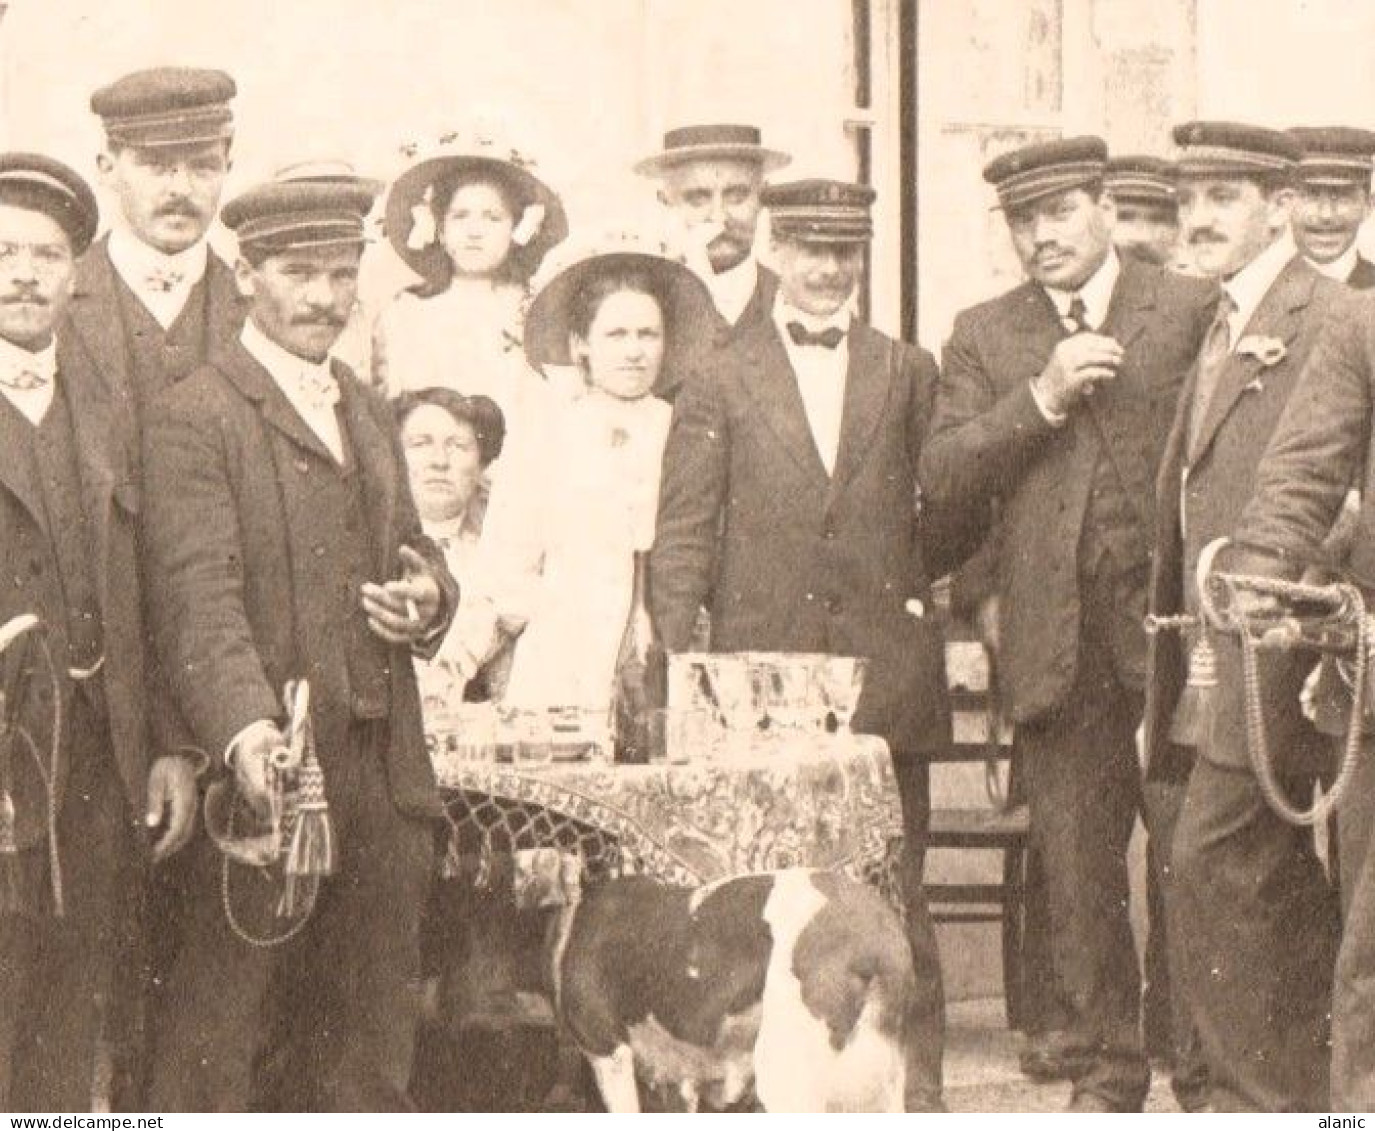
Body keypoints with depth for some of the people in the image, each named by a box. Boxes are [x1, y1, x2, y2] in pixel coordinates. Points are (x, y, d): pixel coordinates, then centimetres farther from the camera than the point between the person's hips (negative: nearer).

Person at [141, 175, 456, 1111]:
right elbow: (200, 596, -17)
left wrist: (428, 594, 3)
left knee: (374, 1046, 12)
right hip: (264, 773, -7)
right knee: (216, 1025, -2)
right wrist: (246, 730, -33)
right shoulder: (193, 418, -6)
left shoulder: (371, 415, 19)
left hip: (383, 780, 7)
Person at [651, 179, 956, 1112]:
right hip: (762, 668, -1)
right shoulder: (720, 380, 7)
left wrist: (905, 579, 5)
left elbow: (951, 507, 18)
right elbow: (684, 538, 2)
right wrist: (675, 671, -5)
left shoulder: (910, 373, 12)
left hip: (884, 671, 1)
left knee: (894, 888, 3)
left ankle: (914, 1072, 10)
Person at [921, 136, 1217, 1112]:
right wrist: (1043, 398, -11)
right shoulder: (984, 337, 11)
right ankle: (1106, 1068, 17)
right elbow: (942, 477, 1)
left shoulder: (1194, 310, 4)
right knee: (1077, 862, 6)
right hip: (1057, 642, 2)